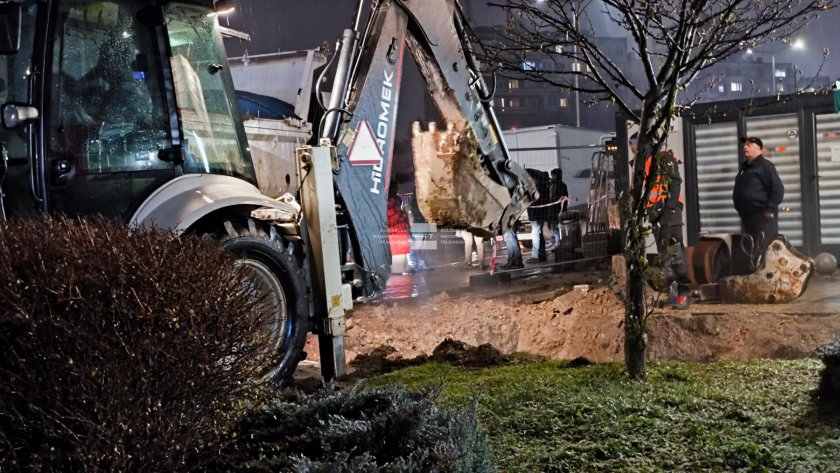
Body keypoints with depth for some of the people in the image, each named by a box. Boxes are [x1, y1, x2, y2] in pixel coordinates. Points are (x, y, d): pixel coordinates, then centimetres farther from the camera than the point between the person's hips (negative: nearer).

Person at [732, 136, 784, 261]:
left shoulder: (765, 166, -9)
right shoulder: (744, 167, 17)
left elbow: (778, 189, -15)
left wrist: (770, 210, -18)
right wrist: (740, 210, 18)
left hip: (763, 216, -9)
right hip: (747, 216, 9)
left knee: (764, 250, -10)